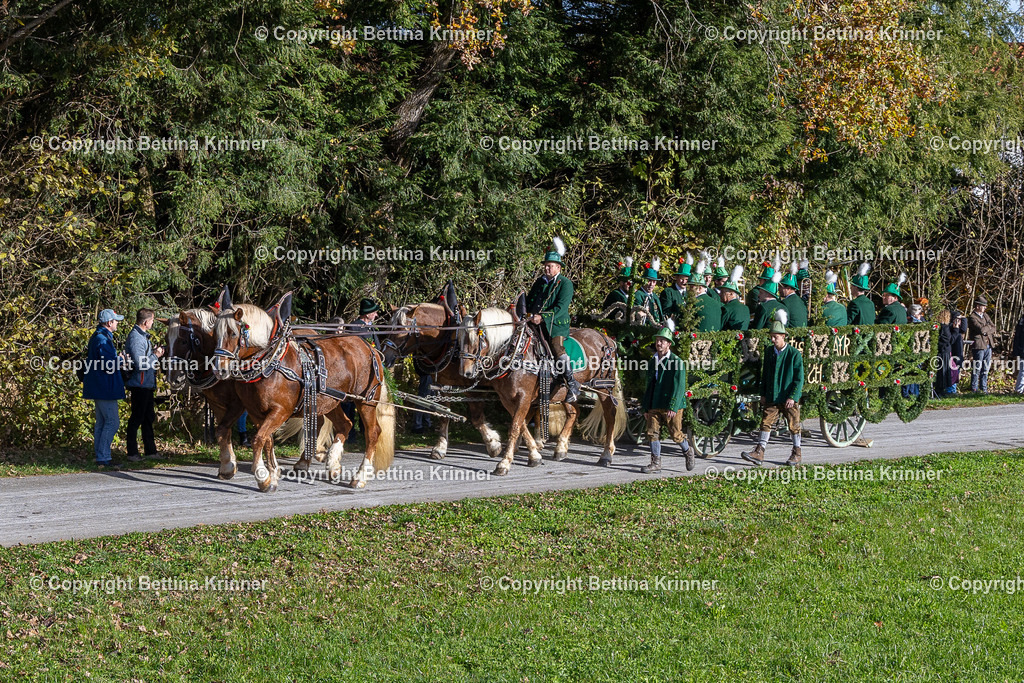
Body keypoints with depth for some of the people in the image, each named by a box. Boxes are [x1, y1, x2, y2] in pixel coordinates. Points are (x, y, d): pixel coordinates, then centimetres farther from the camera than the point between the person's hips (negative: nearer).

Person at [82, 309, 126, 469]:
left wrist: (117, 360, 11)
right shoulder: (103, 339, -17)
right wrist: (121, 360, -4)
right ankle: (103, 457, -11)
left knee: (102, 422, 13)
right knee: (112, 421, -10)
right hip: (105, 388, -11)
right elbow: (110, 364, -22)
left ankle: (100, 457, 16)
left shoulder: (98, 337, 17)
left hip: (100, 388, 11)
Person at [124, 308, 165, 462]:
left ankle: (150, 450, 25)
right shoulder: (135, 337, -18)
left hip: (147, 384, 10)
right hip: (139, 384, -10)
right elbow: (140, 364, -25)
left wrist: (156, 353, 7)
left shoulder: (143, 336, 15)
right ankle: (132, 453, 2)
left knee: (148, 417, 16)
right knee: (136, 418, -4)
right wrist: (156, 356, -13)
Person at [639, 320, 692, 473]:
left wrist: (673, 407, -20)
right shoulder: (653, 362, 12)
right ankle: (656, 463, 3)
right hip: (654, 406, 6)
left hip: (671, 406, -6)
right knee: (652, 432, -2)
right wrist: (646, 408, 13)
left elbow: (679, 387, -14)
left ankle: (688, 452, 30)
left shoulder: (677, 362, -9)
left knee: (676, 434, 3)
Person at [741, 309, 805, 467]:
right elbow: (765, 374, 16)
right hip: (772, 397, 5)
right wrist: (763, 393, 12)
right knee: (766, 422, 0)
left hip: (789, 398, -5)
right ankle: (759, 453, 0)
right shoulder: (769, 351, 7)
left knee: (793, 424, 6)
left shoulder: (794, 354, -10)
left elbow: (799, 378, -10)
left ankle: (797, 453, 19)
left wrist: (792, 396, -15)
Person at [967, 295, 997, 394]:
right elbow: (981, 329, -22)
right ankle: (974, 388, 4)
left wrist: (986, 330, -8)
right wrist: (989, 327, -3)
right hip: (979, 345, -7)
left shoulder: (985, 315, 16)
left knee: (986, 368, 10)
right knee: (977, 367, -4)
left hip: (988, 345, 8)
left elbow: (993, 328, 11)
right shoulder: (972, 318, -11)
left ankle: (983, 388, 17)